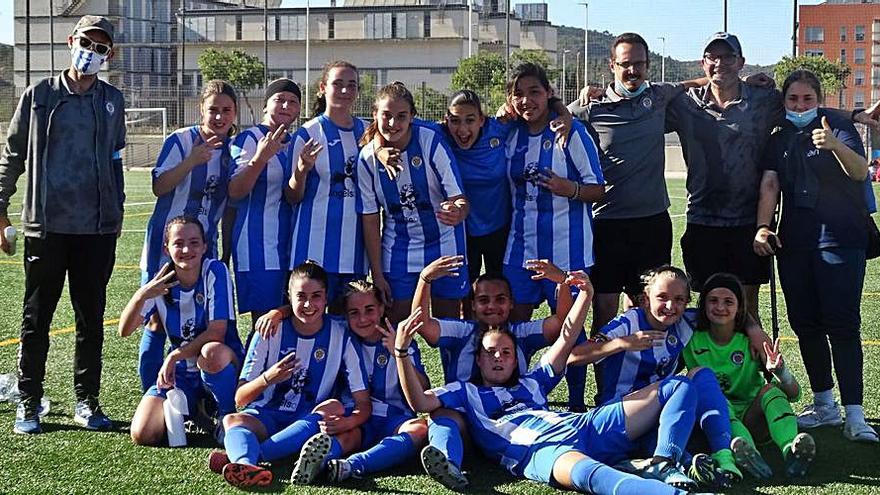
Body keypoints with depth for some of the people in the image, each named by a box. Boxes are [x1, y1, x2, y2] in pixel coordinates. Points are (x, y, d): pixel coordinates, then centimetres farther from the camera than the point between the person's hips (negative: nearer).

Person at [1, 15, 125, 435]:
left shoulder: (112, 101, 10)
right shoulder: (40, 95, 3)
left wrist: (117, 210, 13)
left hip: (98, 228, 2)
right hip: (46, 226, -2)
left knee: (91, 318, 7)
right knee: (36, 317, 3)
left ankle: (86, 401, 16)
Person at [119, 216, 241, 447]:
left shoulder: (215, 271, -15)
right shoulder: (160, 281, -3)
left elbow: (217, 332, -19)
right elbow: (125, 331, -10)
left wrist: (174, 356, -21)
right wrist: (141, 295, -28)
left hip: (224, 363, -3)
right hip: (180, 372, 3)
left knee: (211, 352, -41)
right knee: (143, 435, -16)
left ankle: (229, 417, -12)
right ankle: (196, 409, 12)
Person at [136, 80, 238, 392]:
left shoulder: (232, 149, 7)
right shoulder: (180, 140, -7)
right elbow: (159, 187, -15)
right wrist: (192, 161, -26)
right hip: (165, 246, -4)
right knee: (156, 324, 0)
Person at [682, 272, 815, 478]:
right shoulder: (692, 341, 1)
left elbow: (794, 395, -6)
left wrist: (779, 370, -26)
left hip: (751, 418, 0)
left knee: (770, 389, -27)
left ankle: (790, 449, -54)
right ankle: (745, 449, -59)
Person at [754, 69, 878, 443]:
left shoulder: (838, 127, 0)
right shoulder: (779, 140, 14)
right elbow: (769, 185, 3)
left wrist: (834, 145, -35)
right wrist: (763, 226, -14)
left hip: (840, 240, -5)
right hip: (794, 243, 5)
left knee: (842, 324, -10)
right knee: (805, 324, 8)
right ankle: (824, 405, 20)